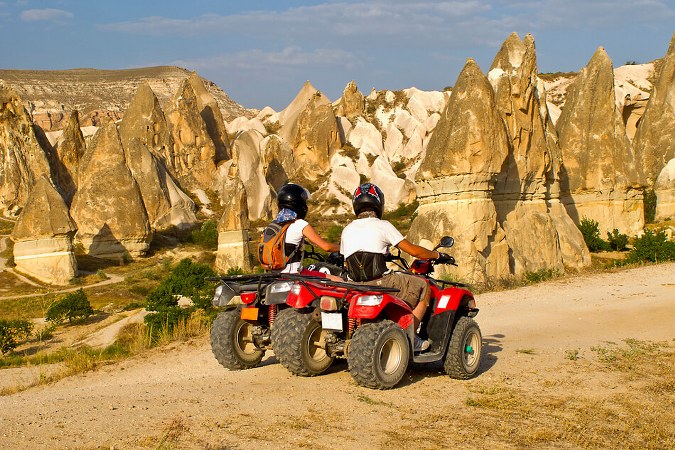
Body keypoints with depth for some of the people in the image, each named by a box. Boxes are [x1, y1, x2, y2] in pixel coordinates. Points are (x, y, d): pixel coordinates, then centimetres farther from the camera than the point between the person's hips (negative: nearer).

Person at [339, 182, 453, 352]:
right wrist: (437, 255, 15)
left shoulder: (347, 230, 14)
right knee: (423, 288, 12)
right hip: (380, 283, -6)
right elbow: (413, 251, -1)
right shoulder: (382, 225, -2)